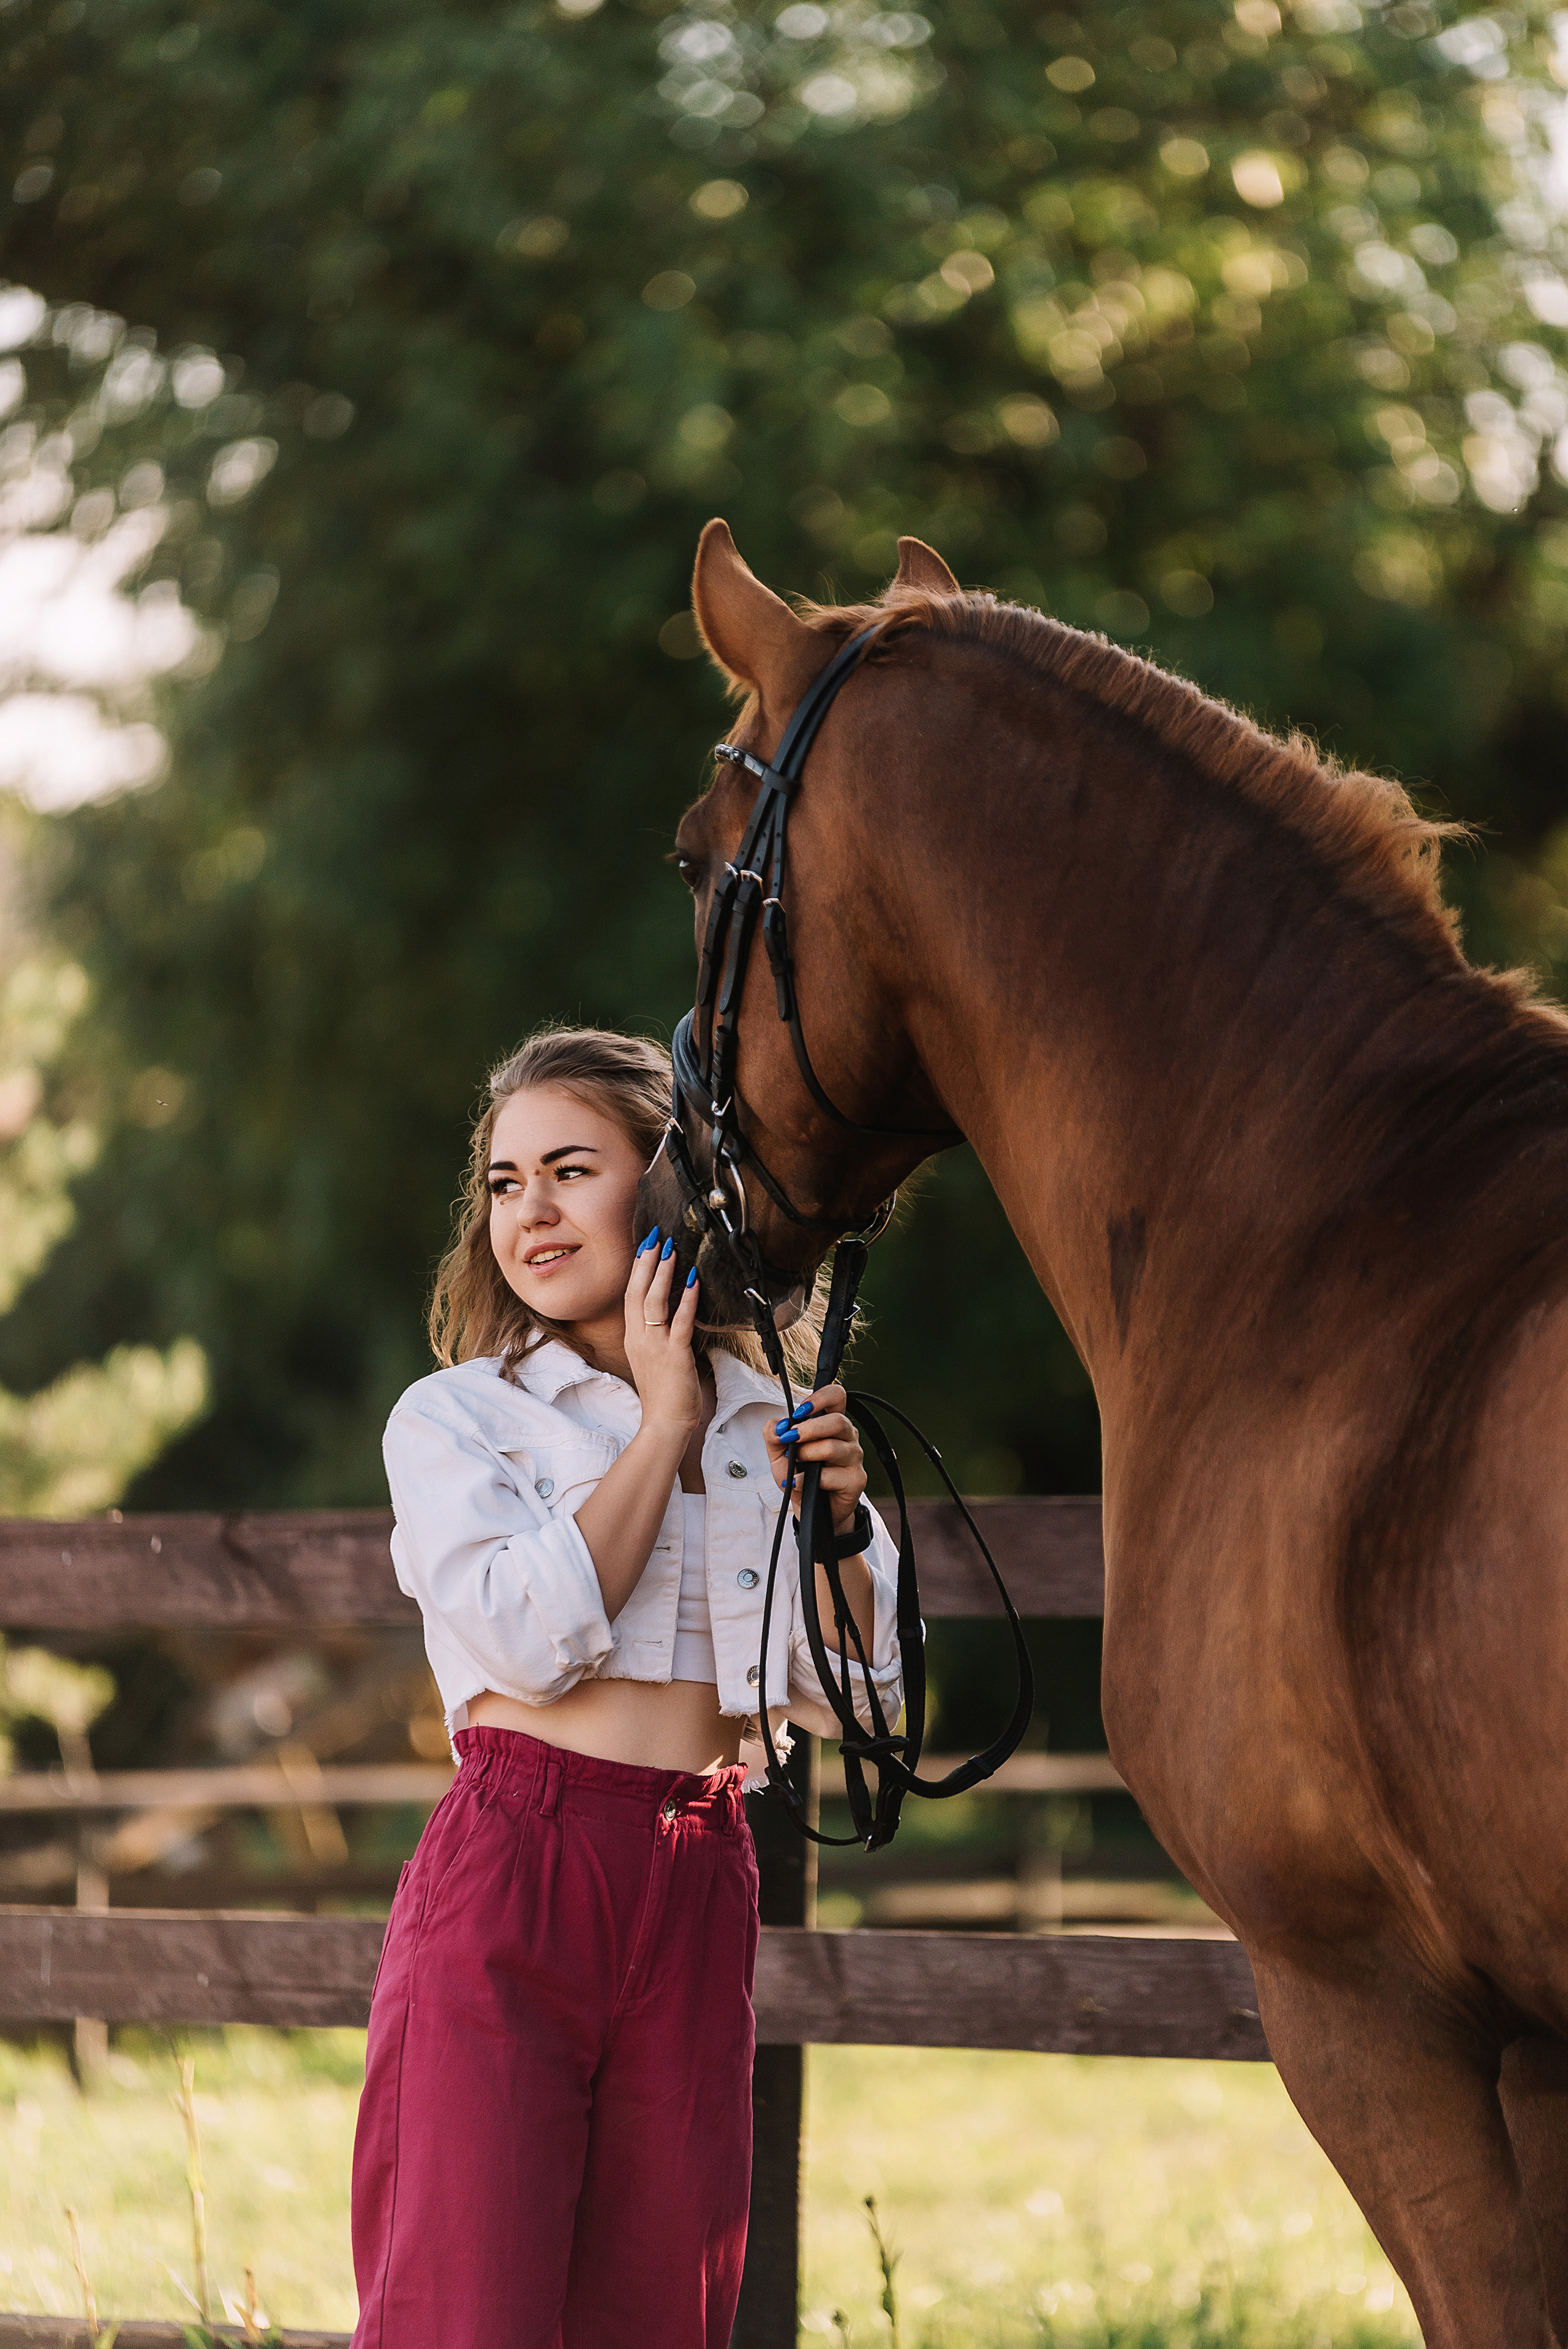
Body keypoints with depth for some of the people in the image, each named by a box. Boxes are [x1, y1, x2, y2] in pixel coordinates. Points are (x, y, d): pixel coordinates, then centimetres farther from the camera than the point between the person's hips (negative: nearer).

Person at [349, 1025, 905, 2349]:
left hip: (701, 1885, 4)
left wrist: (842, 1517, -4)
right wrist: (663, 1425, -6)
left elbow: (856, 1699, 13)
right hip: (509, 1873, -4)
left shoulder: (764, 1423, 13)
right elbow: (532, 1639, -14)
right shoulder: (455, 1419, 3)